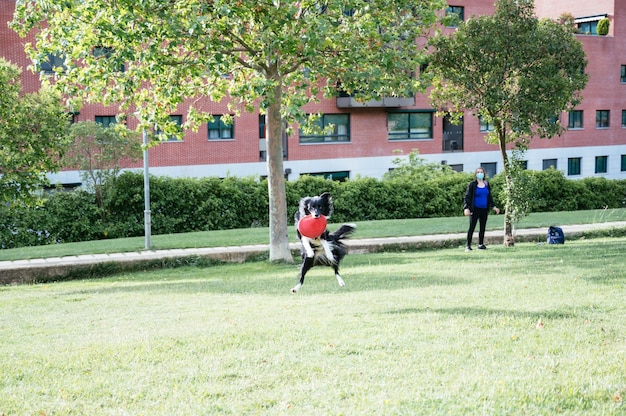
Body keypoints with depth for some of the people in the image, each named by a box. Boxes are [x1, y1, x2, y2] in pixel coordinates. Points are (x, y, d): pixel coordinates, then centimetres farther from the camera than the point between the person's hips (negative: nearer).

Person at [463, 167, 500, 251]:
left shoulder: (486, 184, 10)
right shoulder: (472, 184, -5)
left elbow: (489, 197, 19)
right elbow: (467, 197, -7)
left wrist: (494, 206, 14)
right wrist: (466, 208, -18)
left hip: (484, 209, 5)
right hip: (475, 209, -5)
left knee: (482, 227, 9)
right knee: (472, 227, -7)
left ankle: (481, 244, 19)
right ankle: (468, 246, -7)